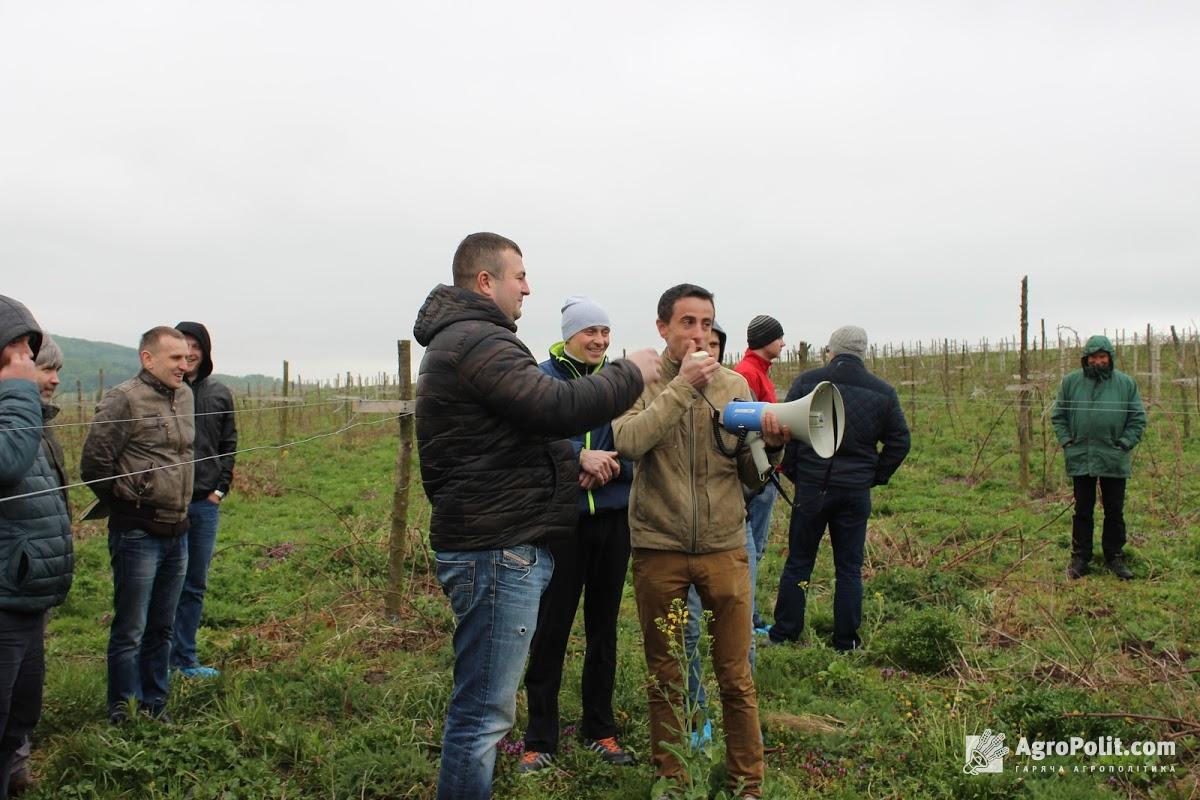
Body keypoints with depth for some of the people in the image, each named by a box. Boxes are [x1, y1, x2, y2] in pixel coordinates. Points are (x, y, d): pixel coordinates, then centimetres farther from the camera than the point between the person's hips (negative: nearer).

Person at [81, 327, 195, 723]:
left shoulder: (185, 396, 9)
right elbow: (93, 464, -13)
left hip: (177, 532, 7)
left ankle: (155, 706, 29)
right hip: (138, 536, -7)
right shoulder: (124, 399, -14)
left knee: (162, 629, 16)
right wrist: (129, 502, -4)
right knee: (130, 631, 3)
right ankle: (125, 716, 16)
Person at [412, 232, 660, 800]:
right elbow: (558, 406, -25)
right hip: (497, 548, -11)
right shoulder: (477, 341, -16)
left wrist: (576, 460, 17)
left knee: (481, 704, 21)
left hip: (492, 544, 11)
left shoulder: (457, 341, 20)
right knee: (484, 710, -3)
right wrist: (630, 373, -11)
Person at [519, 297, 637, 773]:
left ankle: (599, 729, 28)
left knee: (603, 627, 13)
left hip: (613, 519, 3)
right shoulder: (544, 379, -5)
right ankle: (540, 739, 15)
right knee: (551, 630, 2)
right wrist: (581, 455, -31)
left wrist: (610, 467, -16)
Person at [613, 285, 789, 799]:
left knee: (736, 678, 7)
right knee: (663, 678, 12)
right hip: (658, 549, -1)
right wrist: (682, 384, -21)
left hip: (723, 548, 1)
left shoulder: (733, 385, 4)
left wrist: (772, 445, -15)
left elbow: (751, 476, 6)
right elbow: (629, 442, -21)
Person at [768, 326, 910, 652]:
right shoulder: (883, 392, 2)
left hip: (811, 487, -1)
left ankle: (783, 634, 15)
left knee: (798, 563, 9)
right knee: (849, 569, 9)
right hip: (856, 491, 1)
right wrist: (876, 476, 11)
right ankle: (846, 642, 14)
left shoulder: (807, 381, -3)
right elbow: (900, 441, 4)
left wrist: (792, 472, 4)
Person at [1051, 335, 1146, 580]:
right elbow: (1058, 416, 10)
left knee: (1115, 512, 9)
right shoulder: (1070, 382, 3)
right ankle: (1080, 557, 17)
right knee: (1082, 511, 8)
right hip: (1080, 459, 0)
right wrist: (1067, 442, -1)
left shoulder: (1126, 383, 2)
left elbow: (1138, 419, 6)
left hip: (1114, 461, 0)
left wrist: (1125, 443, -4)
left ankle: (1114, 557, 22)